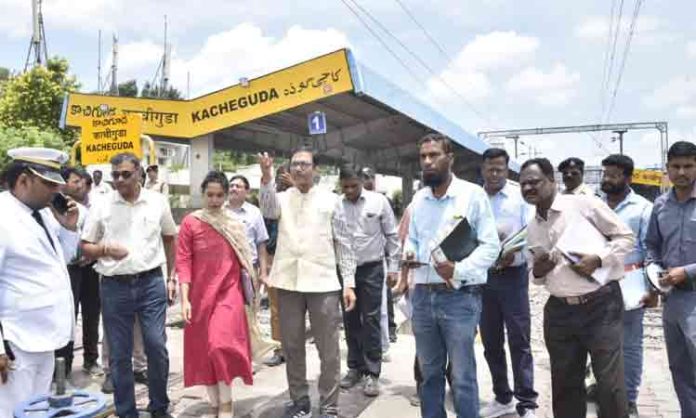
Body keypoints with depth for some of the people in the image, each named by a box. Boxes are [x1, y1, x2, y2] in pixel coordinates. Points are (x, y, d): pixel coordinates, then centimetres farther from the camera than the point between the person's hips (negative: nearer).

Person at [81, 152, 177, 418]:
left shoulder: (158, 201, 2)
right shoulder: (102, 206, 0)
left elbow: (169, 239, 13)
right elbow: (85, 247, 7)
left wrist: (173, 278, 10)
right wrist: (105, 250, -15)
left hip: (151, 283, 0)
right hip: (114, 286, 1)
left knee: (157, 347, 1)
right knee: (119, 354, 8)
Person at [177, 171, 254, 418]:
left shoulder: (235, 224, 4)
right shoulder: (190, 222, -2)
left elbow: (243, 261, 8)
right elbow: (183, 262, -5)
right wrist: (184, 298, -11)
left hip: (229, 292, 0)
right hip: (201, 295, 1)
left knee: (222, 344, -16)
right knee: (203, 350, 9)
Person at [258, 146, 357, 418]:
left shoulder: (330, 200, 4)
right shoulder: (282, 198, 7)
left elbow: (344, 243, 3)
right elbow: (268, 210, -17)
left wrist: (349, 282, -2)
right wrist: (266, 178, -34)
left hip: (323, 283, -2)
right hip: (288, 283, 2)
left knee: (329, 349, 3)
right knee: (292, 347, 12)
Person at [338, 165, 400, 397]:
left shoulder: (379, 201, -4)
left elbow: (391, 235, 0)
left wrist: (393, 267, -1)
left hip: (372, 268, -2)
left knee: (370, 320, 0)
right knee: (350, 320, 11)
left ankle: (372, 372, 10)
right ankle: (355, 367, 25)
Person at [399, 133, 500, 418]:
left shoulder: (473, 194, -5)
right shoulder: (419, 199, 10)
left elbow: (490, 245, -8)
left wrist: (459, 269, -22)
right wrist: (409, 254, -4)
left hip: (460, 297, -5)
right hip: (423, 296, 5)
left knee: (462, 377, 3)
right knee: (429, 373, 16)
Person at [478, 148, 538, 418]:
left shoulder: (520, 197, 0)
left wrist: (514, 255, -22)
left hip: (512, 276, -3)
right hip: (482, 276, 3)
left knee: (519, 341, -1)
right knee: (491, 342, 12)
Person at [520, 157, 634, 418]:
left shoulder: (584, 204, -7)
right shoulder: (531, 227, 10)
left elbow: (626, 236, -4)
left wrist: (598, 259, -18)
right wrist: (537, 272, -5)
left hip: (600, 306, -5)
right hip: (559, 311, 5)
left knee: (610, 384, 0)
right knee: (564, 384, 14)